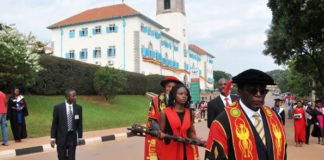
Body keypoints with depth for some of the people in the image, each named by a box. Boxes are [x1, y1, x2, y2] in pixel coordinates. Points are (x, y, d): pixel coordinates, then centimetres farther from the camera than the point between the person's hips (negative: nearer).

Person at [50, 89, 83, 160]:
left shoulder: (78, 108, -3)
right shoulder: (58, 107, -9)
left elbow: (79, 123, 3)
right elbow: (54, 123, -4)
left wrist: (79, 137, 4)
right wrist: (52, 138, -6)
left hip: (73, 137, 1)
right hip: (61, 137, -1)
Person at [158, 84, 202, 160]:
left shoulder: (189, 113, 5)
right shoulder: (165, 112, -4)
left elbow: (190, 133, 9)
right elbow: (161, 133, -1)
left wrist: (201, 141, -6)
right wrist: (161, 135, -24)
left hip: (186, 151, 3)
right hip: (169, 150, -3)